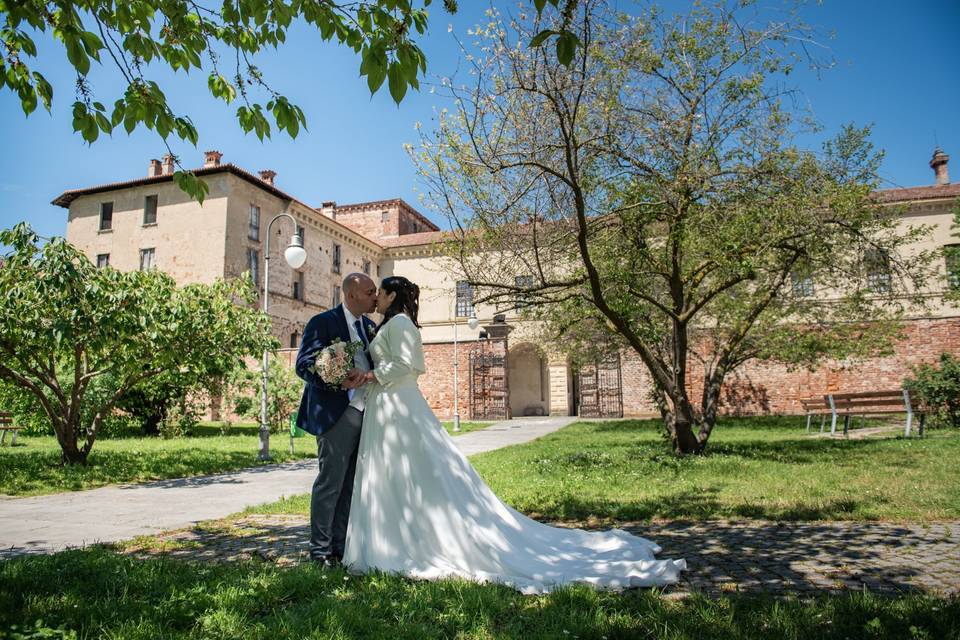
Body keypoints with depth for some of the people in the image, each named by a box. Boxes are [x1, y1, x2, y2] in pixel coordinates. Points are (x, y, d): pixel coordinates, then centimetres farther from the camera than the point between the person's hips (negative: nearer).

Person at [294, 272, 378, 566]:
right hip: (336, 415, -7)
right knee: (330, 483, -1)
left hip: (365, 415, 7)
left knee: (351, 485, 13)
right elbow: (303, 364, -13)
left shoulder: (370, 325, 14)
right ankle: (320, 549, 13)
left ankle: (340, 544, 25)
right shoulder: (323, 322, -6)